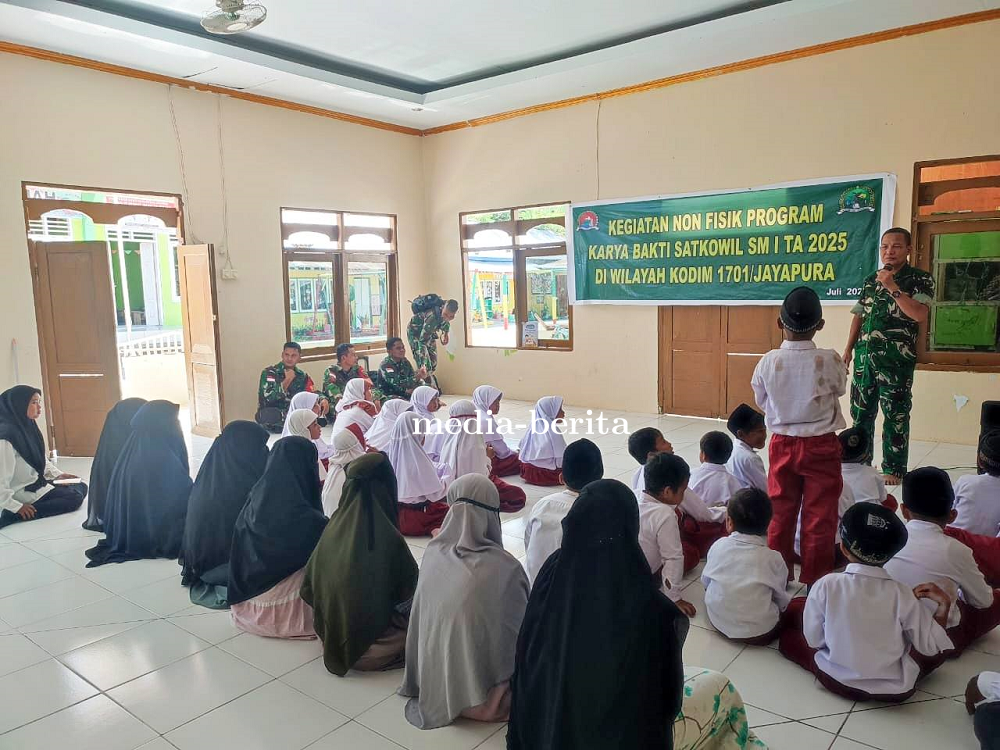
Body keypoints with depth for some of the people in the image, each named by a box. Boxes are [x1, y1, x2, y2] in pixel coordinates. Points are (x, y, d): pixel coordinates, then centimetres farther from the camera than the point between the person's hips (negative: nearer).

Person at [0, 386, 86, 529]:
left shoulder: (28, 427, 2)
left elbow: (40, 459, 17)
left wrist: (57, 474, 4)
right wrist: (17, 507, -23)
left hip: (37, 482, 10)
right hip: (23, 493, -10)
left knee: (81, 487, 10)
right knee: (74, 498, -13)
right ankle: (13, 516, -14)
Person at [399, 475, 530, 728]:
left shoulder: (433, 552, -9)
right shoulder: (506, 567, -21)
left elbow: (420, 616, 4)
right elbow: (524, 625, -5)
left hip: (434, 681, 6)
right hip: (481, 691, -5)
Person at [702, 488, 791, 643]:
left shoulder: (719, 546, -9)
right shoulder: (774, 559, -14)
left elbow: (705, 582, 5)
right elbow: (781, 601, -2)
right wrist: (785, 603, 21)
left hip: (718, 620, 1)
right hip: (759, 632, 0)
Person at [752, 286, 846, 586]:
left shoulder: (769, 361, -12)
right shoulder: (830, 360, -15)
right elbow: (839, 389, 5)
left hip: (782, 444, 2)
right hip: (821, 446, -2)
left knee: (780, 513, 13)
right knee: (820, 517, 8)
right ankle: (816, 580, 16)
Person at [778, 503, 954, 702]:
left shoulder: (826, 585, -14)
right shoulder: (902, 594, -13)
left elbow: (813, 640, -8)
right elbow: (931, 647, -2)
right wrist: (943, 605, 5)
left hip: (837, 681, 0)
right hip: (896, 689, 1)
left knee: (792, 617, 15)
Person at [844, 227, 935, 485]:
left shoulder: (921, 279, -2)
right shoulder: (871, 279, 14)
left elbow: (920, 315, -17)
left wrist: (892, 287, -17)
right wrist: (848, 349, 10)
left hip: (896, 359, -5)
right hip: (865, 356, 5)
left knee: (895, 415, 1)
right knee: (860, 411, 11)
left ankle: (894, 469, 10)